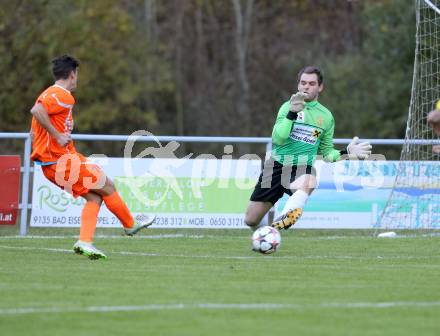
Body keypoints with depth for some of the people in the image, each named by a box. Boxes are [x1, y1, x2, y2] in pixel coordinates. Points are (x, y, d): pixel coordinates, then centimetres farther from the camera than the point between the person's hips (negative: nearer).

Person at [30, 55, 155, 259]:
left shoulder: (49, 94, 19)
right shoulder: (63, 96, -13)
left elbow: (34, 133, 23)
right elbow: (36, 111, -30)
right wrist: (58, 136, -24)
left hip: (49, 165, 10)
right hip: (63, 160, -10)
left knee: (94, 196, 10)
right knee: (107, 186, 3)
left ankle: (85, 242, -2)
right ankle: (130, 224, 20)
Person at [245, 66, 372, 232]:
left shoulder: (326, 116, 9)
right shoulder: (288, 106, 1)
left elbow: (326, 152, 18)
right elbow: (277, 139, -13)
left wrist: (346, 154, 0)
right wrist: (292, 113, -24)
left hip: (303, 168, 0)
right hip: (277, 164, 0)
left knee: (307, 181, -41)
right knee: (251, 221, -1)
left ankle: (287, 215, -62)